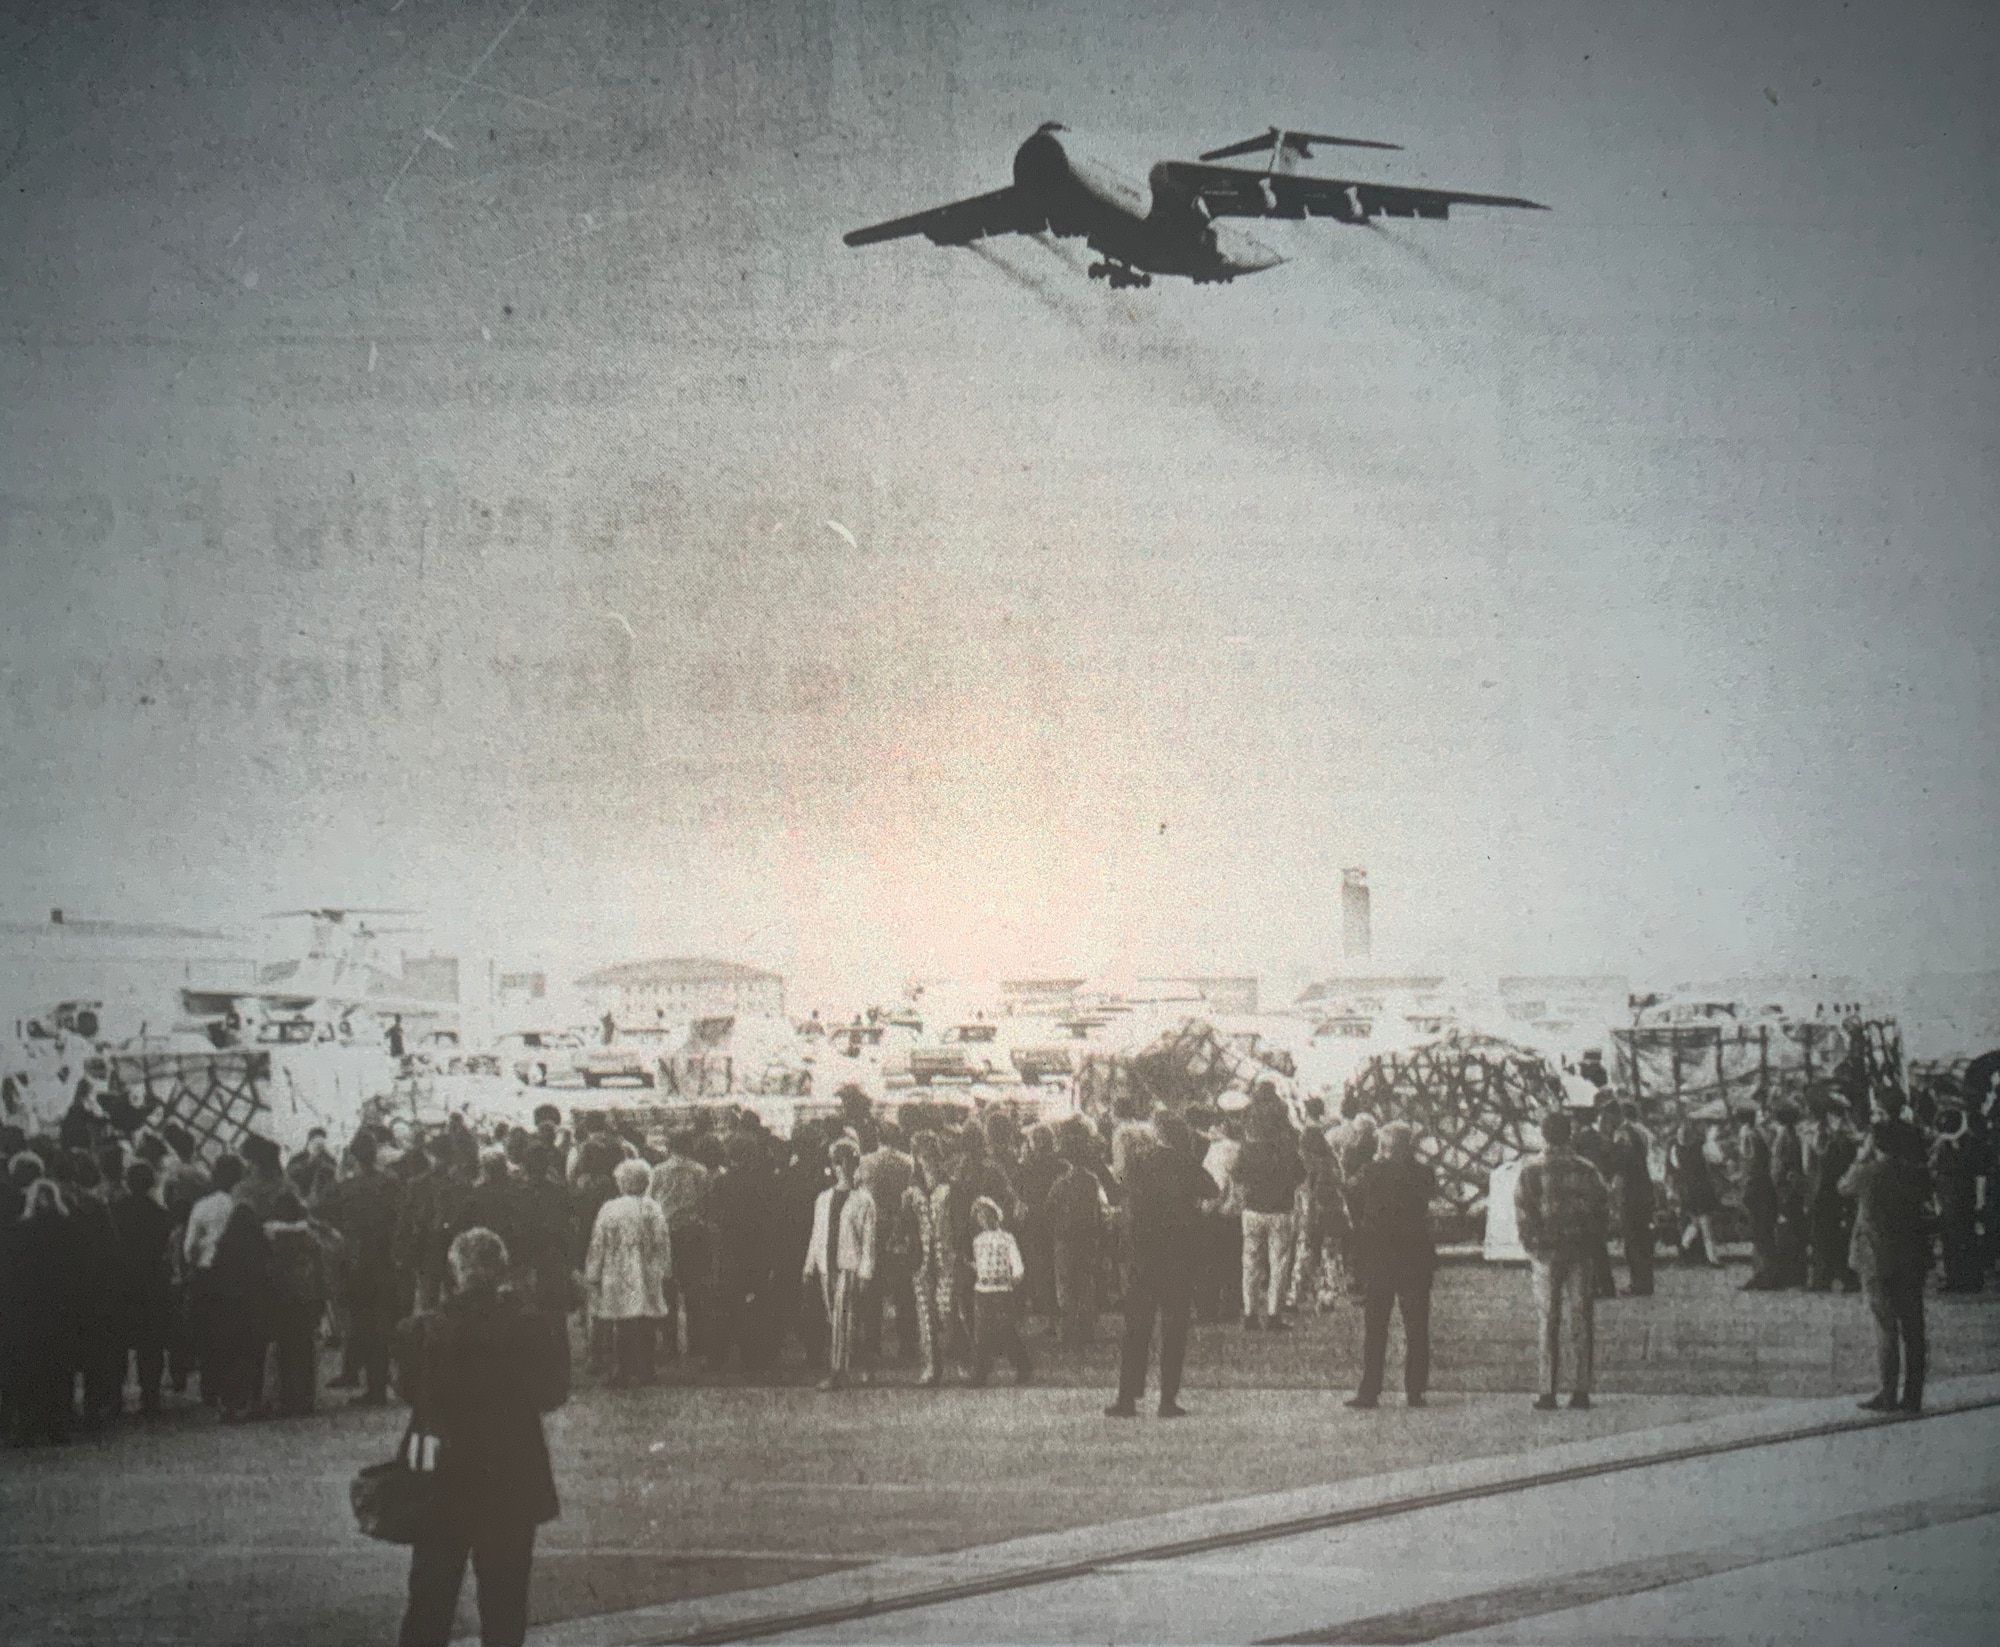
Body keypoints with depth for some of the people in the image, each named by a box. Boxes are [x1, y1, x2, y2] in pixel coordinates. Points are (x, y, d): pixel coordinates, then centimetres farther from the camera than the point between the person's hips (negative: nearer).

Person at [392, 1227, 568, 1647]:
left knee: (429, 1601, 13)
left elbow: (405, 1389, 1)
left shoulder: (420, 1331, -13)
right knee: (505, 1604, 10)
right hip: (513, 1486, -1)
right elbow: (554, 1395, -2)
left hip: (440, 1486, 1)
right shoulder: (533, 1330, -14)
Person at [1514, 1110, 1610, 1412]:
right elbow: (1603, 1209, 7)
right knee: (1581, 1321, 6)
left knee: (1549, 1322, 1)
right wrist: (1593, 1246, 12)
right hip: (1582, 1252, 2)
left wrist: (1532, 1246, 3)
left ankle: (1548, 1392, -1)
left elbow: (1523, 1215, -8)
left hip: (1547, 1253, -2)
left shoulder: (1531, 1171, -3)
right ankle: (1580, 1390, 4)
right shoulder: (1585, 1170, 6)